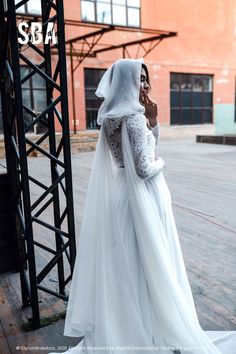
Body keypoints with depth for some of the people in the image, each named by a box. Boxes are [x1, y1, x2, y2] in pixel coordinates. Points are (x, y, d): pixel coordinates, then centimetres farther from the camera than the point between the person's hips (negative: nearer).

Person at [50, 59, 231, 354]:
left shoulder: (113, 115, 8)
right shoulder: (134, 117, -20)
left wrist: (152, 120, 4)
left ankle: (119, 325, 37)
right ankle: (154, 329, 26)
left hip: (120, 192, 9)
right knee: (148, 262, 6)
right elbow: (144, 168, -24)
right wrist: (160, 163, -4)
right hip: (141, 197, -9)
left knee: (123, 261, 19)